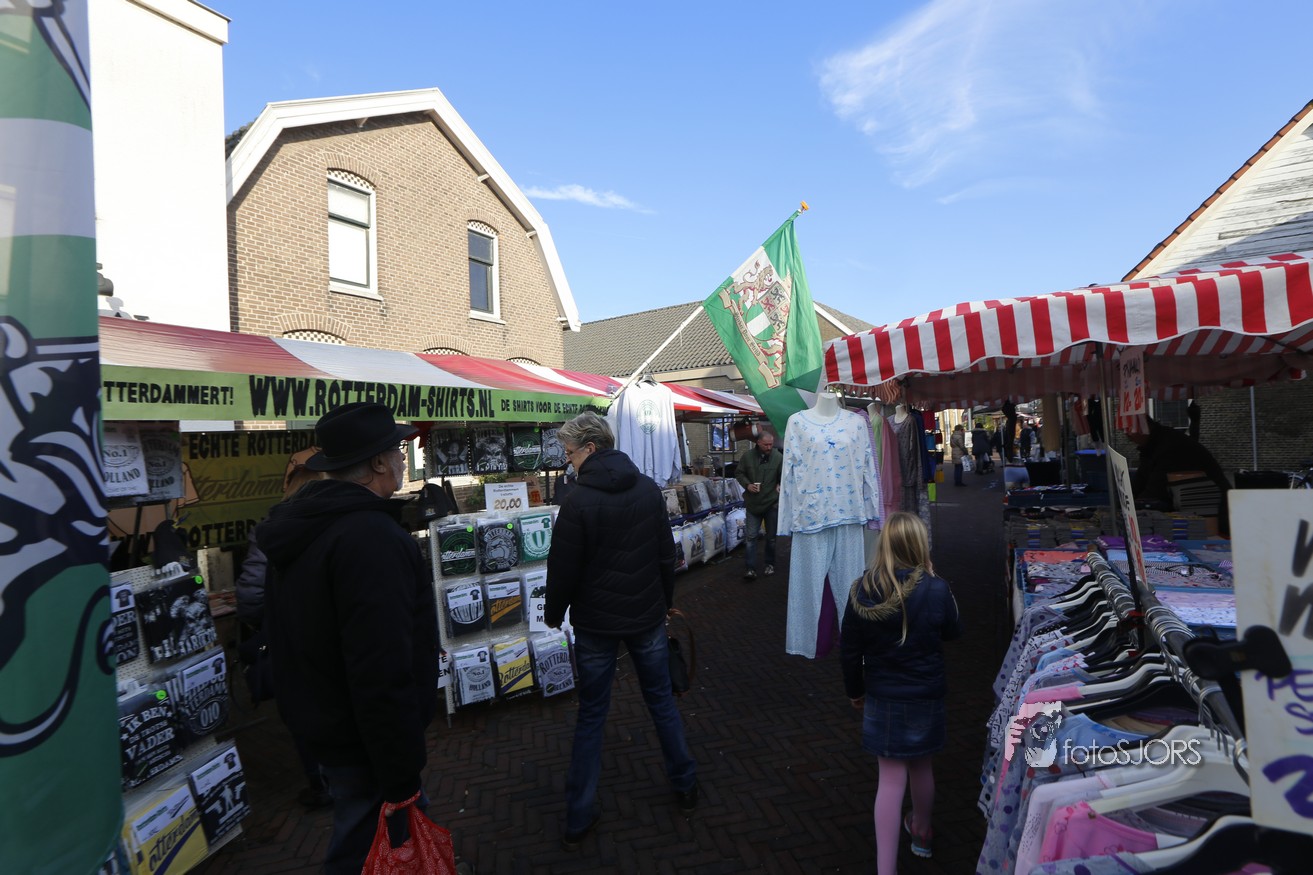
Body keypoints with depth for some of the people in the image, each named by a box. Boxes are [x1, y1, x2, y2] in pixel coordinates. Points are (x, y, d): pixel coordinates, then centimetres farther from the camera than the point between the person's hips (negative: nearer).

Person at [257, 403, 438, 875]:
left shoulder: (304, 524, 4)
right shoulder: (371, 536, -29)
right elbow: (383, 675, -31)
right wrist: (401, 780, -22)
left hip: (321, 723, 9)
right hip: (365, 743, -9)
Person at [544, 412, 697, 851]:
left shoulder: (578, 502, -19)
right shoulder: (649, 489, -4)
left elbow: (563, 568, -14)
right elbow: (666, 553, 4)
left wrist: (554, 615, 4)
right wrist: (665, 601, 17)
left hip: (596, 623, -3)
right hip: (647, 616, 3)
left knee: (591, 715, 10)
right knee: (662, 700, 19)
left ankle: (578, 819, 21)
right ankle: (685, 786, 33)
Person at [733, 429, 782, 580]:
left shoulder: (778, 457, -8)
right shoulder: (747, 456, -3)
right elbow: (739, 473, 7)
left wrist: (781, 486, -17)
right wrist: (747, 484, -9)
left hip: (772, 503, -1)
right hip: (753, 503, 1)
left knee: (771, 537, 12)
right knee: (750, 536, -1)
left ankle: (770, 564, 29)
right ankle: (751, 568, 3)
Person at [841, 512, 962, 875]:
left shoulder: (862, 590, -14)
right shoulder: (934, 589, -19)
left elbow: (849, 648, -5)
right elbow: (953, 631, 2)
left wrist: (855, 690, 11)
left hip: (881, 698, 0)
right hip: (925, 696, 0)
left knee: (891, 779, 7)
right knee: (920, 766, 23)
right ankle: (921, 831, 48)